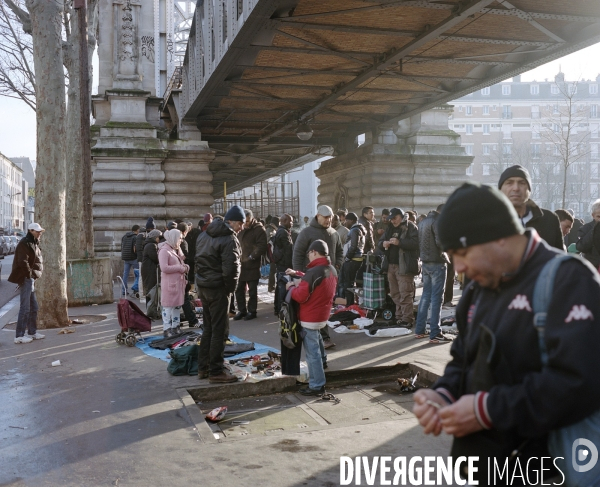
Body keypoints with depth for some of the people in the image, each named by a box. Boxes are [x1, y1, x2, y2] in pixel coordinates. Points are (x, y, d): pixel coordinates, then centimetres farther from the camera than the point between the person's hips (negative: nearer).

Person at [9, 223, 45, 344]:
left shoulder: (34, 243, 17)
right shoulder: (24, 244, -14)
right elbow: (22, 262, -22)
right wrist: (30, 274, -15)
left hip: (31, 279, 10)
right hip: (25, 278, -10)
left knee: (33, 307, 15)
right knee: (25, 308, -8)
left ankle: (32, 332, 25)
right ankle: (19, 336, -4)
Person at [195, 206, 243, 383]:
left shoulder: (204, 234, 12)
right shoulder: (229, 239, -16)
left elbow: (199, 259, 12)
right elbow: (230, 269, -22)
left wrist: (203, 277, 10)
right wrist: (231, 288, -7)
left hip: (202, 285, 9)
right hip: (218, 288, -9)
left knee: (208, 327, 18)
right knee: (219, 330, 0)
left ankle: (203, 367, 24)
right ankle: (215, 371, 6)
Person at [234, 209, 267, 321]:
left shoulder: (259, 229, -8)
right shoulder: (240, 229, 12)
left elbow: (262, 247, -16)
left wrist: (251, 257, -19)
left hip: (252, 266, -6)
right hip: (240, 264, 6)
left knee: (252, 290, 4)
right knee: (239, 289, 11)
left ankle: (252, 311, 15)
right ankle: (242, 310, 23)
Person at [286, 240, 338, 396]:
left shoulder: (313, 272, -23)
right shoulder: (332, 270, 4)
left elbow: (301, 296, -24)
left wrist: (291, 287, -6)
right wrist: (297, 274, 16)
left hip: (310, 318, -9)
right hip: (323, 316, 9)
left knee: (312, 352, -2)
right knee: (316, 335, 38)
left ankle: (317, 386, 3)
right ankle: (322, 360, 51)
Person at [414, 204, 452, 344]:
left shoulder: (423, 222, 14)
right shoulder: (438, 222, -13)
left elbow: (419, 242, 17)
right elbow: (441, 243, -20)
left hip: (425, 263, 8)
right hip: (437, 263, -8)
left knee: (426, 296, 15)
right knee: (436, 298, -5)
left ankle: (419, 330, 19)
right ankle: (434, 334, -4)